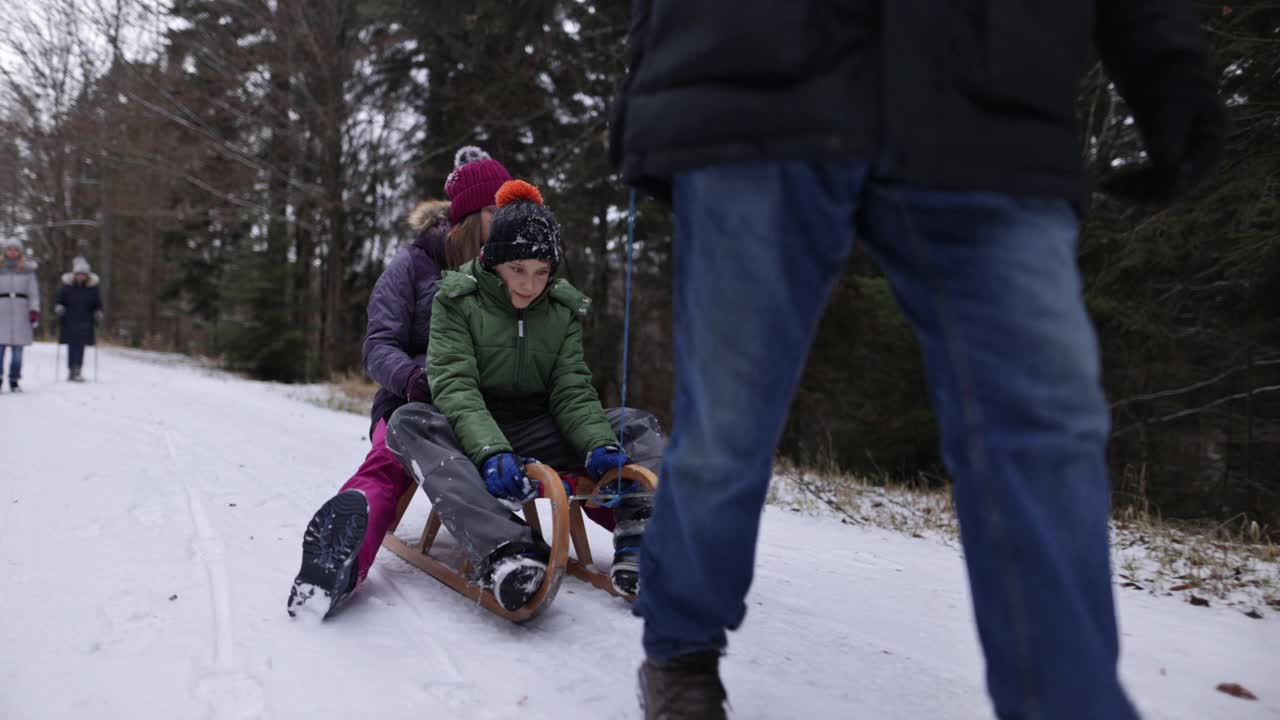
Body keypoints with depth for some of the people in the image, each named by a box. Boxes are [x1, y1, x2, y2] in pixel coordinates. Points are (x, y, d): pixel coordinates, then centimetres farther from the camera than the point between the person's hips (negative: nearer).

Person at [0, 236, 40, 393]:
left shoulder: (28, 269, 7)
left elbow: (34, 292, 7)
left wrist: (35, 311, -1)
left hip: (21, 311, 0)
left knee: (18, 349, 0)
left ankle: (14, 381, 6)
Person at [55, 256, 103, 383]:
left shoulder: (92, 287, 4)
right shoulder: (67, 286, 2)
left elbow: (98, 304, 13)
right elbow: (60, 300, 9)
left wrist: (98, 313, -3)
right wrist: (59, 308, -9)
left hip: (85, 323, 0)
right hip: (70, 322, 0)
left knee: (81, 347, -2)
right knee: (72, 347, 1)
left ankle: (77, 371, 1)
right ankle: (71, 371, 7)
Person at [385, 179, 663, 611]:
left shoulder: (563, 311, 6)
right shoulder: (457, 300, -5)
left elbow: (572, 392, 0)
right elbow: (454, 384, -18)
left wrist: (600, 444, -22)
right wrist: (490, 451, -36)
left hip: (537, 435, 4)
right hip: (472, 437, -3)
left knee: (636, 426, -11)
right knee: (410, 422, -34)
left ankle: (641, 541, -38)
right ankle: (504, 548, -54)